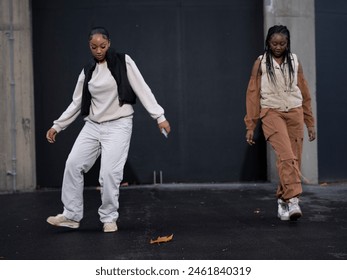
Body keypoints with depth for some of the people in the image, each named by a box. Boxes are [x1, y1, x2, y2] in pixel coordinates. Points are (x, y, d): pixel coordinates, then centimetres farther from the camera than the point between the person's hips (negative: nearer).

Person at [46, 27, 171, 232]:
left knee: (109, 173, -12)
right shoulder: (88, 72, 10)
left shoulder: (123, 62, -2)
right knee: (73, 164, -3)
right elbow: (76, 103, 15)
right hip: (92, 126, 5)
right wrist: (57, 126, 13)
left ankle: (109, 218, 7)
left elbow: (142, 90, -5)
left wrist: (160, 116, -10)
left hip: (118, 125, -5)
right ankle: (71, 215, 7)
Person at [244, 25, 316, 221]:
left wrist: (310, 123, 12)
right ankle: (292, 200, -26)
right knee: (286, 156, -21)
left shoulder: (295, 61, 9)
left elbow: (305, 93, 12)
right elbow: (252, 95, 3)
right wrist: (250, 126, 1)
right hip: (272, 113, -3)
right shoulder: (261, 63, 3)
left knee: (295, 159, 1)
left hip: (295, 113, 3)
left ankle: (283, 199, 17)